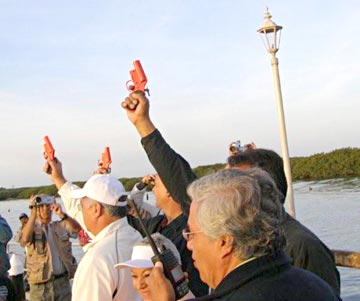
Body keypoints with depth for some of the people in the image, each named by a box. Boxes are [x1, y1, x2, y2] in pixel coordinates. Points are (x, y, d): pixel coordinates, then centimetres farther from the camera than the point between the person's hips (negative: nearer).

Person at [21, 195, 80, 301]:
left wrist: (62, 215, -25)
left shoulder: (60, 226, 10)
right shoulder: (31, 227, 3)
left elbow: (77, 228, -8)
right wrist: (33, 214, -24)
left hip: (63, 281, 2)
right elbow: (25, 239, -19)